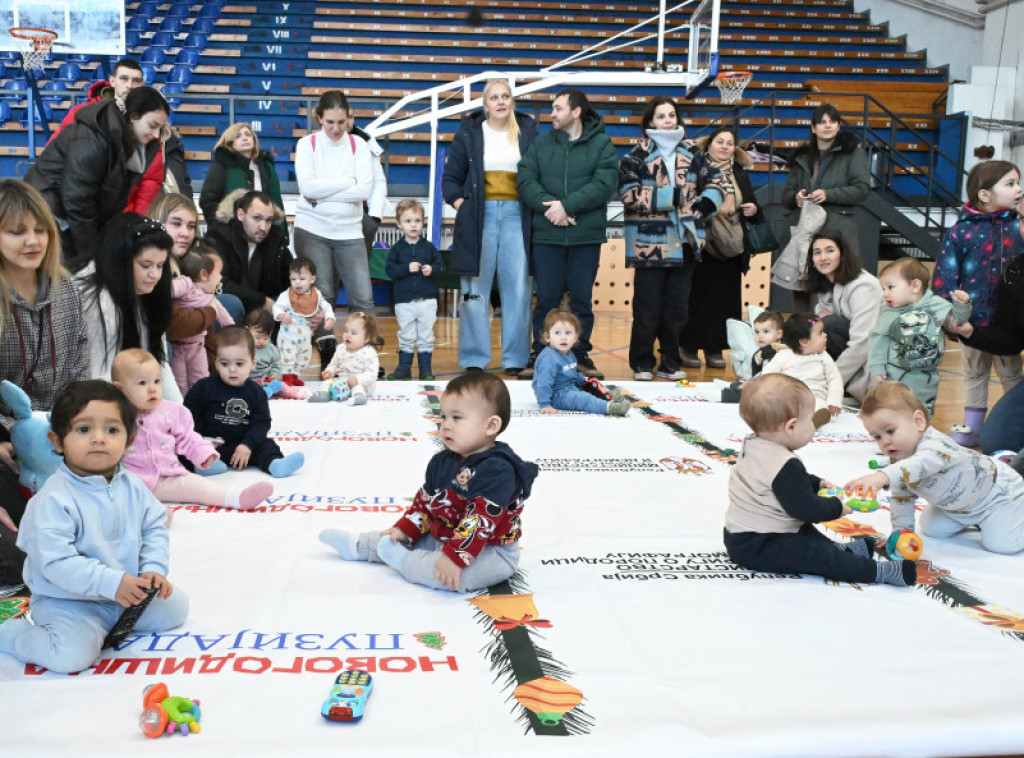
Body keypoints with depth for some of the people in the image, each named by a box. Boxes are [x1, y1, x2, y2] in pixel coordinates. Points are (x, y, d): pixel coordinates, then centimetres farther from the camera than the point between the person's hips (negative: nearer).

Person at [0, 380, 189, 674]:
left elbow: (155, 528, 6)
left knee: (175, 605, 7)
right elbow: (56, 561, -27)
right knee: (73, 654, -27)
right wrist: (111, 583, -31)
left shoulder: (132, 486, -2)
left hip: (128, 591, 6)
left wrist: (153, 569, -11)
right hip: (68, 601, -6)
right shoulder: (54, 498, -23)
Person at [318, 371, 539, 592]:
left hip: (490, 551, -9)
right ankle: (357, 545, 36)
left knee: (459, 575, -36)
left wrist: (454, 557, -34)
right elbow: (426, 500, 15)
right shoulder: (442, 461, 5)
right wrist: (404, 530, 6)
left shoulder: (496, 470, -26)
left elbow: (481, 521, -31)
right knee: (393, 538, 13)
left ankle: (400, 559, -16)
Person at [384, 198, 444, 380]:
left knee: (426, 336, 5)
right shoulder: (397, 248, 3)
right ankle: (404, 367, 17)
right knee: (406, 336, 6)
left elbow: (441, 266, 5)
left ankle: (426, 368, 13)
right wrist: (407, 268, -17)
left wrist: (432, 270, -15)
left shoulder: (429, 247, 5)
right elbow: (390, 270, -5)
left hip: (427, 300, 0)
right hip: (404, 301, 0)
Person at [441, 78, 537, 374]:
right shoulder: (469, 133, 10)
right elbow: (450, 177, 12)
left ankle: (515, 358, 6)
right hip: (480, 215, 0)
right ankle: (473, 359, 7)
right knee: (475, 290, -1)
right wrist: (458, 202, -3)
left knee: (518, 289, -2)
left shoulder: (527, 131, 11)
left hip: (516, 216, 1)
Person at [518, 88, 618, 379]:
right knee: (546, 298, 3)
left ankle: (581, 355, 16)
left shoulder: (602, 145, 3)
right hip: (547, 235, 1)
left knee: (582, 299, 6)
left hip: (587, 236, -1)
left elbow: (604, 184, -10)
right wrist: (548, 205, -17)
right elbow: (525, 180, -1)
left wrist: (567, 205, -18)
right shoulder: (540, 143, 10)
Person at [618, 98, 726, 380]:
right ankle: (642, 364, 12)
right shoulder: (637, 155, 1)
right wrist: (671, 196, -13)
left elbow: (717, 183, 14)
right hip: (649, 243, -4)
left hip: (684, 243, 4)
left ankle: (670, 363, 18)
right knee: (647, 309, 0)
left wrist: (703, 204, -6)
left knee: (677, 308, 8)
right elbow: (629, 193, -11)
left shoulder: (692, 153, 12)